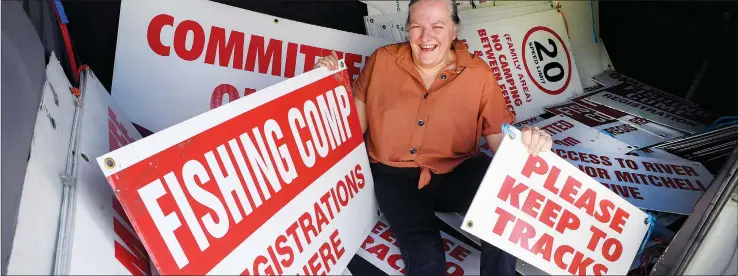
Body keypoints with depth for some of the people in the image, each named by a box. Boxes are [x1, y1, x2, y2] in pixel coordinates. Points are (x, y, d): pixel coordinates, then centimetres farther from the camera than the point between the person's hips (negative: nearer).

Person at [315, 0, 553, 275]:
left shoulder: (478, 74, -4)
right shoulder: (382, 61, -2)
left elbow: (500, 136, -5)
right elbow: (356, 123, 3)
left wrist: (526, 141, -27)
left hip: (457, 172, 1)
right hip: (394, 174, -1)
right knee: (423, 252, -28)